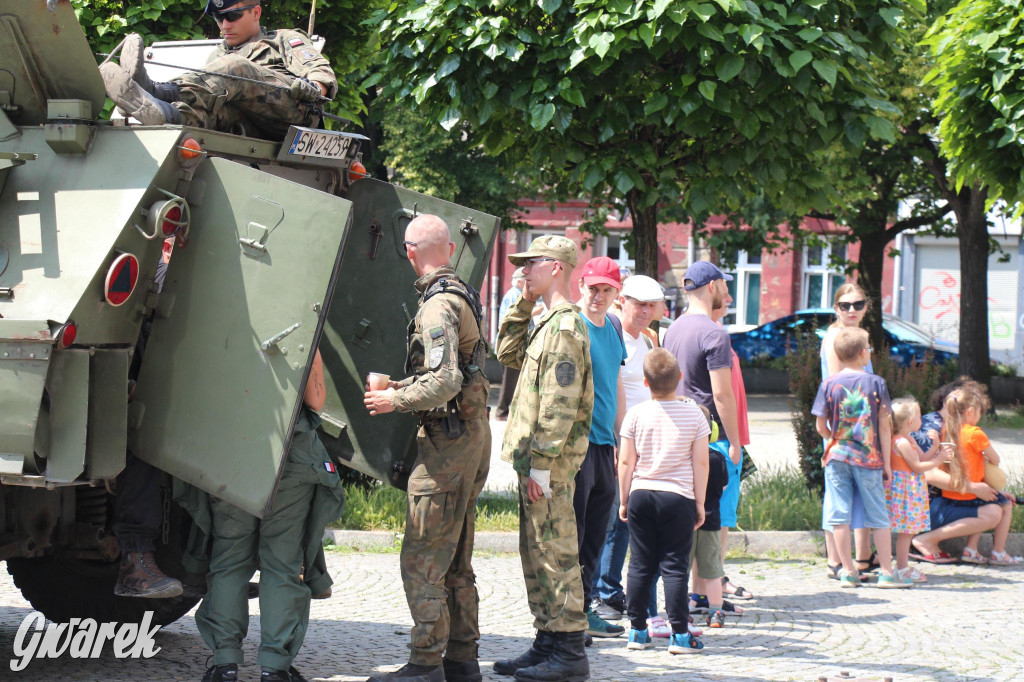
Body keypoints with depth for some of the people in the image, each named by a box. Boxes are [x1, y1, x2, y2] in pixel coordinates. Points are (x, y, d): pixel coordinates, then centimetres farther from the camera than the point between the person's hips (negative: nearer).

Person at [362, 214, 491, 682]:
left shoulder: (438, 305, -17)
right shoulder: (462, 295, 15)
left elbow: (446, 382, -26)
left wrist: (395, 401, -14)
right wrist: (406, 387, 19)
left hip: (448, 441, -10)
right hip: (472, 437, 10)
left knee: (423, 558, -8)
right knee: (455, 560, 14)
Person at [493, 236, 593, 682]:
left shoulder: (564, 327, -15)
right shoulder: (549, 324, 16)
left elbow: (560, 405, -20)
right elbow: (508, 353, 27)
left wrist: (541, 464, -22)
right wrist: (523, 305, 17)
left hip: (550, 463, -10)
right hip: (535, 460, 10)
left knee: (555, 553, -7)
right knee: (536, 552, 14)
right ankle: (548, 642, 20)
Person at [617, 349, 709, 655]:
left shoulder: (636, 414, -1)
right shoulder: (693, 414, -2)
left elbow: (626, 461, 0)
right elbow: (701, 462, -1)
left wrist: (624, 500, 9)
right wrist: (699, 503, 6)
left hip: (640, 495, 1)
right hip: (678, 497, -1)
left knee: (640, 564, 7)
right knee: (675, 566, 0)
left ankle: (638, 630, 11)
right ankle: (679, 634, -2)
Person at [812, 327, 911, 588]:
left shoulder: (829, 384, -1)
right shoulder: (876, 383, -3)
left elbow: (821, 426, 1)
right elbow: (884, 426, -2)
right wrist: (886, 463, 4)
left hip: (837, 457, 1)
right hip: (869, 458, -1)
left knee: (839, 516, 4)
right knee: (878, 516, 7)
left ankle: (848, 571, 5)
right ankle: (887, 572, 9)